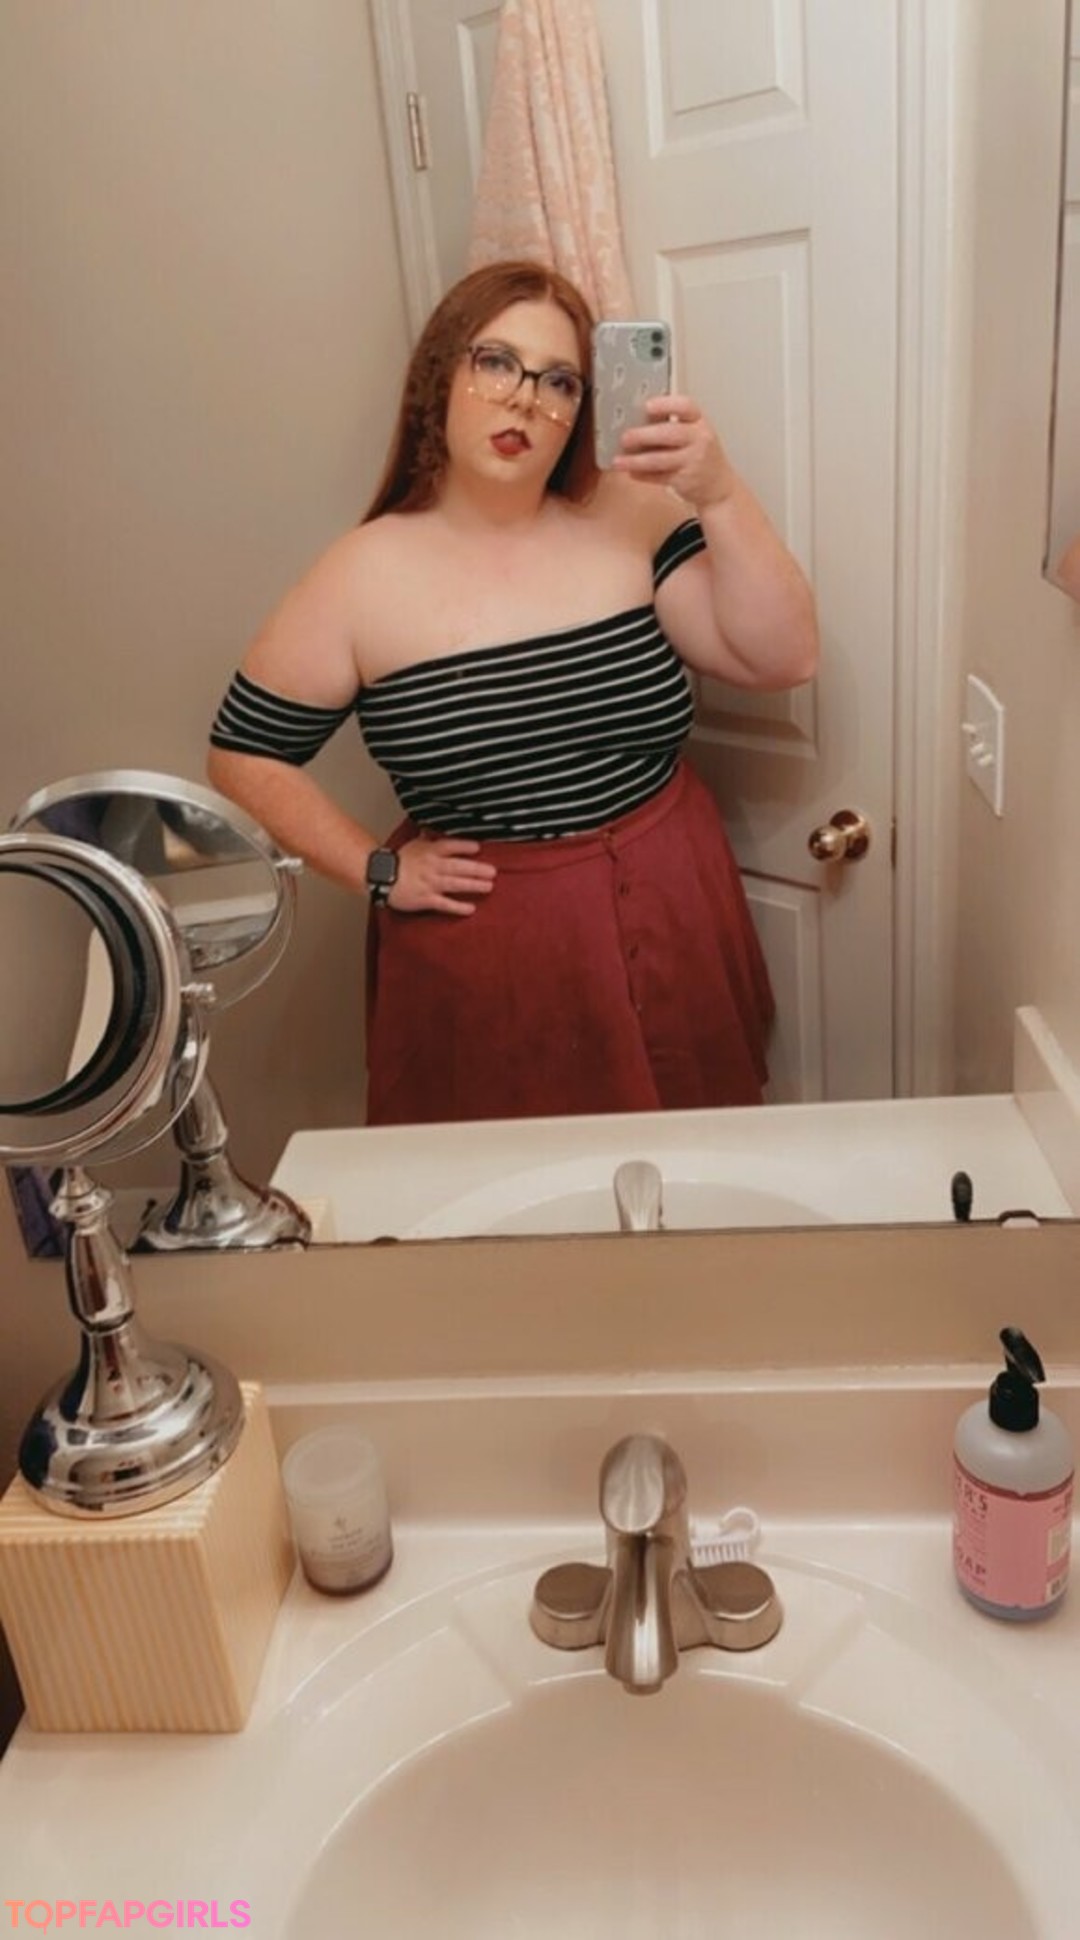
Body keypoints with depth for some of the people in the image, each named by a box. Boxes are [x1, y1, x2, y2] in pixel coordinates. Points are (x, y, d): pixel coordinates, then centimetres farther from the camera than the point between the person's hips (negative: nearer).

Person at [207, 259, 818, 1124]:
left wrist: (722, 497, -20)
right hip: (487, 947, -2)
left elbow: (783, 659, -9)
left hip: (671, 922, 3)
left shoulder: (631, 518, -3)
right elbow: (245, 754, 1)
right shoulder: (365, 576, -7)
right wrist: (376, 870, -6)